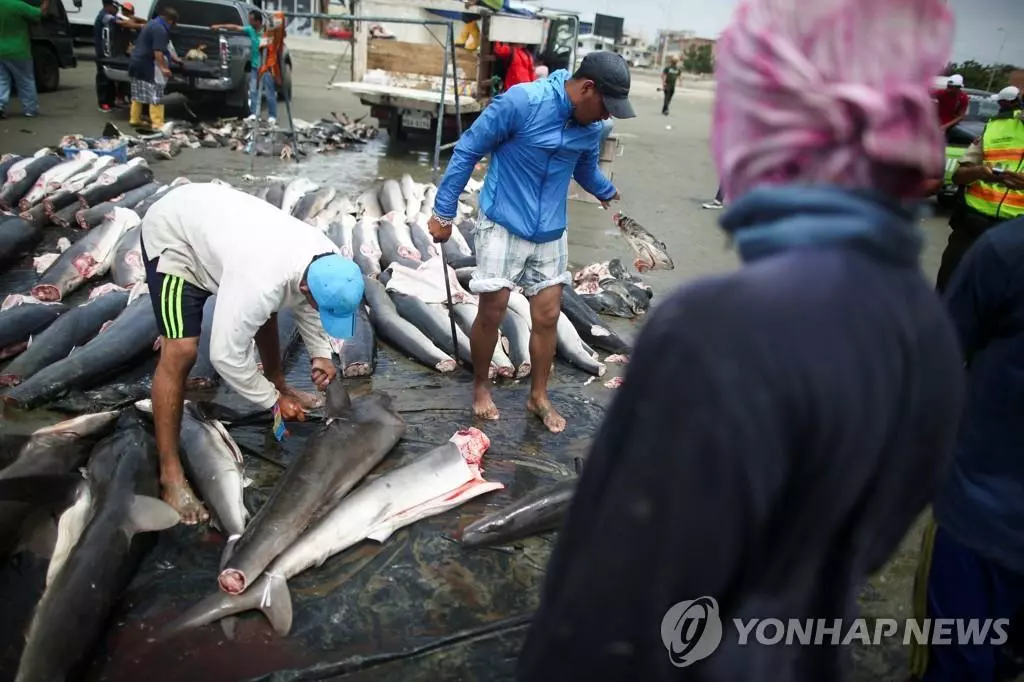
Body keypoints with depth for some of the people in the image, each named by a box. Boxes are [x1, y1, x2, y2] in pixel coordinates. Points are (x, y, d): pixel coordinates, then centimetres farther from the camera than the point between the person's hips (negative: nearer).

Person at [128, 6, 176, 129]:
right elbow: (158, 51, -25)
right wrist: (163, 67, -26)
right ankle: (157, 123, -8)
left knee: (138, 94, 17)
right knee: (156, 96, -7)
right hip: (147, 66, -10)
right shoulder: (160, 29, -16)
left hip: (136, 62, 10)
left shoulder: (152, 24, 17)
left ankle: (134, 119, 24)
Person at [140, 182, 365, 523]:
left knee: (265, 309, 17)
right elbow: (226, 355, -30)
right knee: (181, 352, -17)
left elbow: (302, 302, 6)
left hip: (210, 215, 8)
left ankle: (277, 381, 42)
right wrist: (272, 402, -18)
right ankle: (170, 472, -8)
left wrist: (320, 352, -3)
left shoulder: (328, 260, -17)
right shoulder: (260, 283, -41)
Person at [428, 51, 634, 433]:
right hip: (503, 225, -5)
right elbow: (468, 150, -12)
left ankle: (539, 397, 23)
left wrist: (606, 191, 42)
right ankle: (480, 386, 23)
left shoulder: (591, 127, 1)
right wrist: (444, 211, -10)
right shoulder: (521, 102, -18)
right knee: (492, 312, -2)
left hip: (550, 232, 5)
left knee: (548, 316, 6)